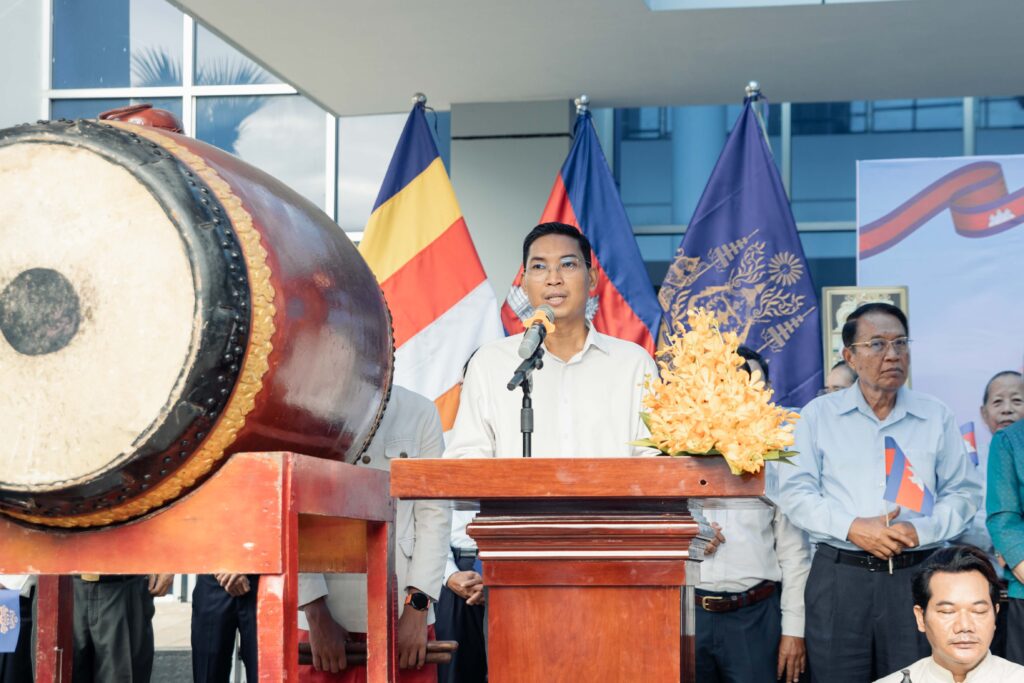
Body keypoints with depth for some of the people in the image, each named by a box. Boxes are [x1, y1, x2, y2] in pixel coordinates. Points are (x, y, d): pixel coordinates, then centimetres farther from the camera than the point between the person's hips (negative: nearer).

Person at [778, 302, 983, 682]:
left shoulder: (936, 418, 8)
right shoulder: (818, 415, 5)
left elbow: (964, 492, 6)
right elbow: (795, 493, 0)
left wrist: (921, 530, -12)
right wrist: (853, 528, -14)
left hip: (916, 576, 1)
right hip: (839, 576, -1)